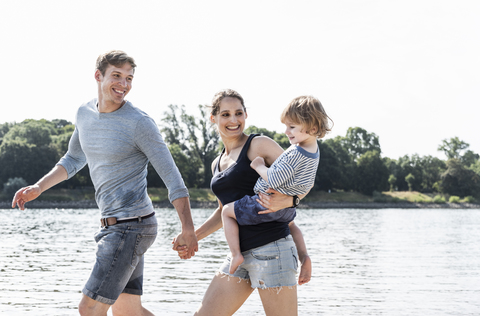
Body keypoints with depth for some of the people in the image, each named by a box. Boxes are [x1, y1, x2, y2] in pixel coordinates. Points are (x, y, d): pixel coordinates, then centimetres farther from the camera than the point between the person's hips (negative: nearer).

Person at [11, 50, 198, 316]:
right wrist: (37, 188, 13)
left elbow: (172, 177, -14)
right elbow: (74, 159, 25)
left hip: (131, 226, -8)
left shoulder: (139, 123, -14)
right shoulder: (85, 113, 9)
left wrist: (188, 230, -19)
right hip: (114, 224, 8)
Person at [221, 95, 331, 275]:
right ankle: (305, 261, 39)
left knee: (227, 211, 5)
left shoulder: (295, 154, -29)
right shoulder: (314, 152, 1)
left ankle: (236, 254, 0)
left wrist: (259, 166, -12)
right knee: (291, 226, 41)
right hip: (288, 210, 9)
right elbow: (309, 185, 16)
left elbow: (273, 180, -28)